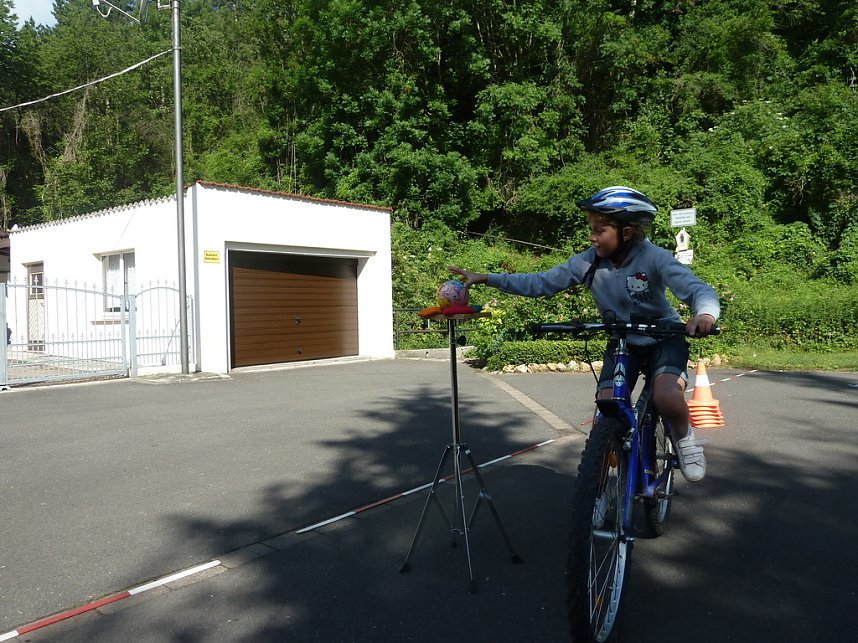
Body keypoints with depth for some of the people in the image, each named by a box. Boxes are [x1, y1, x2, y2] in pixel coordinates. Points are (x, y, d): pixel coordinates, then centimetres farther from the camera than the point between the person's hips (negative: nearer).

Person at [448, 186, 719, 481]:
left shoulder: (655, 258, -22)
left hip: (663, 338, -3)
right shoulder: (588, 261, -13)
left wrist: (704, 315, -55)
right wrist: (486, 278, -19)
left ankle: (684, 438, 4)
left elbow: (700, 290, -30)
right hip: (622, 343, 3)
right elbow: (540, 283, -11)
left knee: (666, 398, -31)